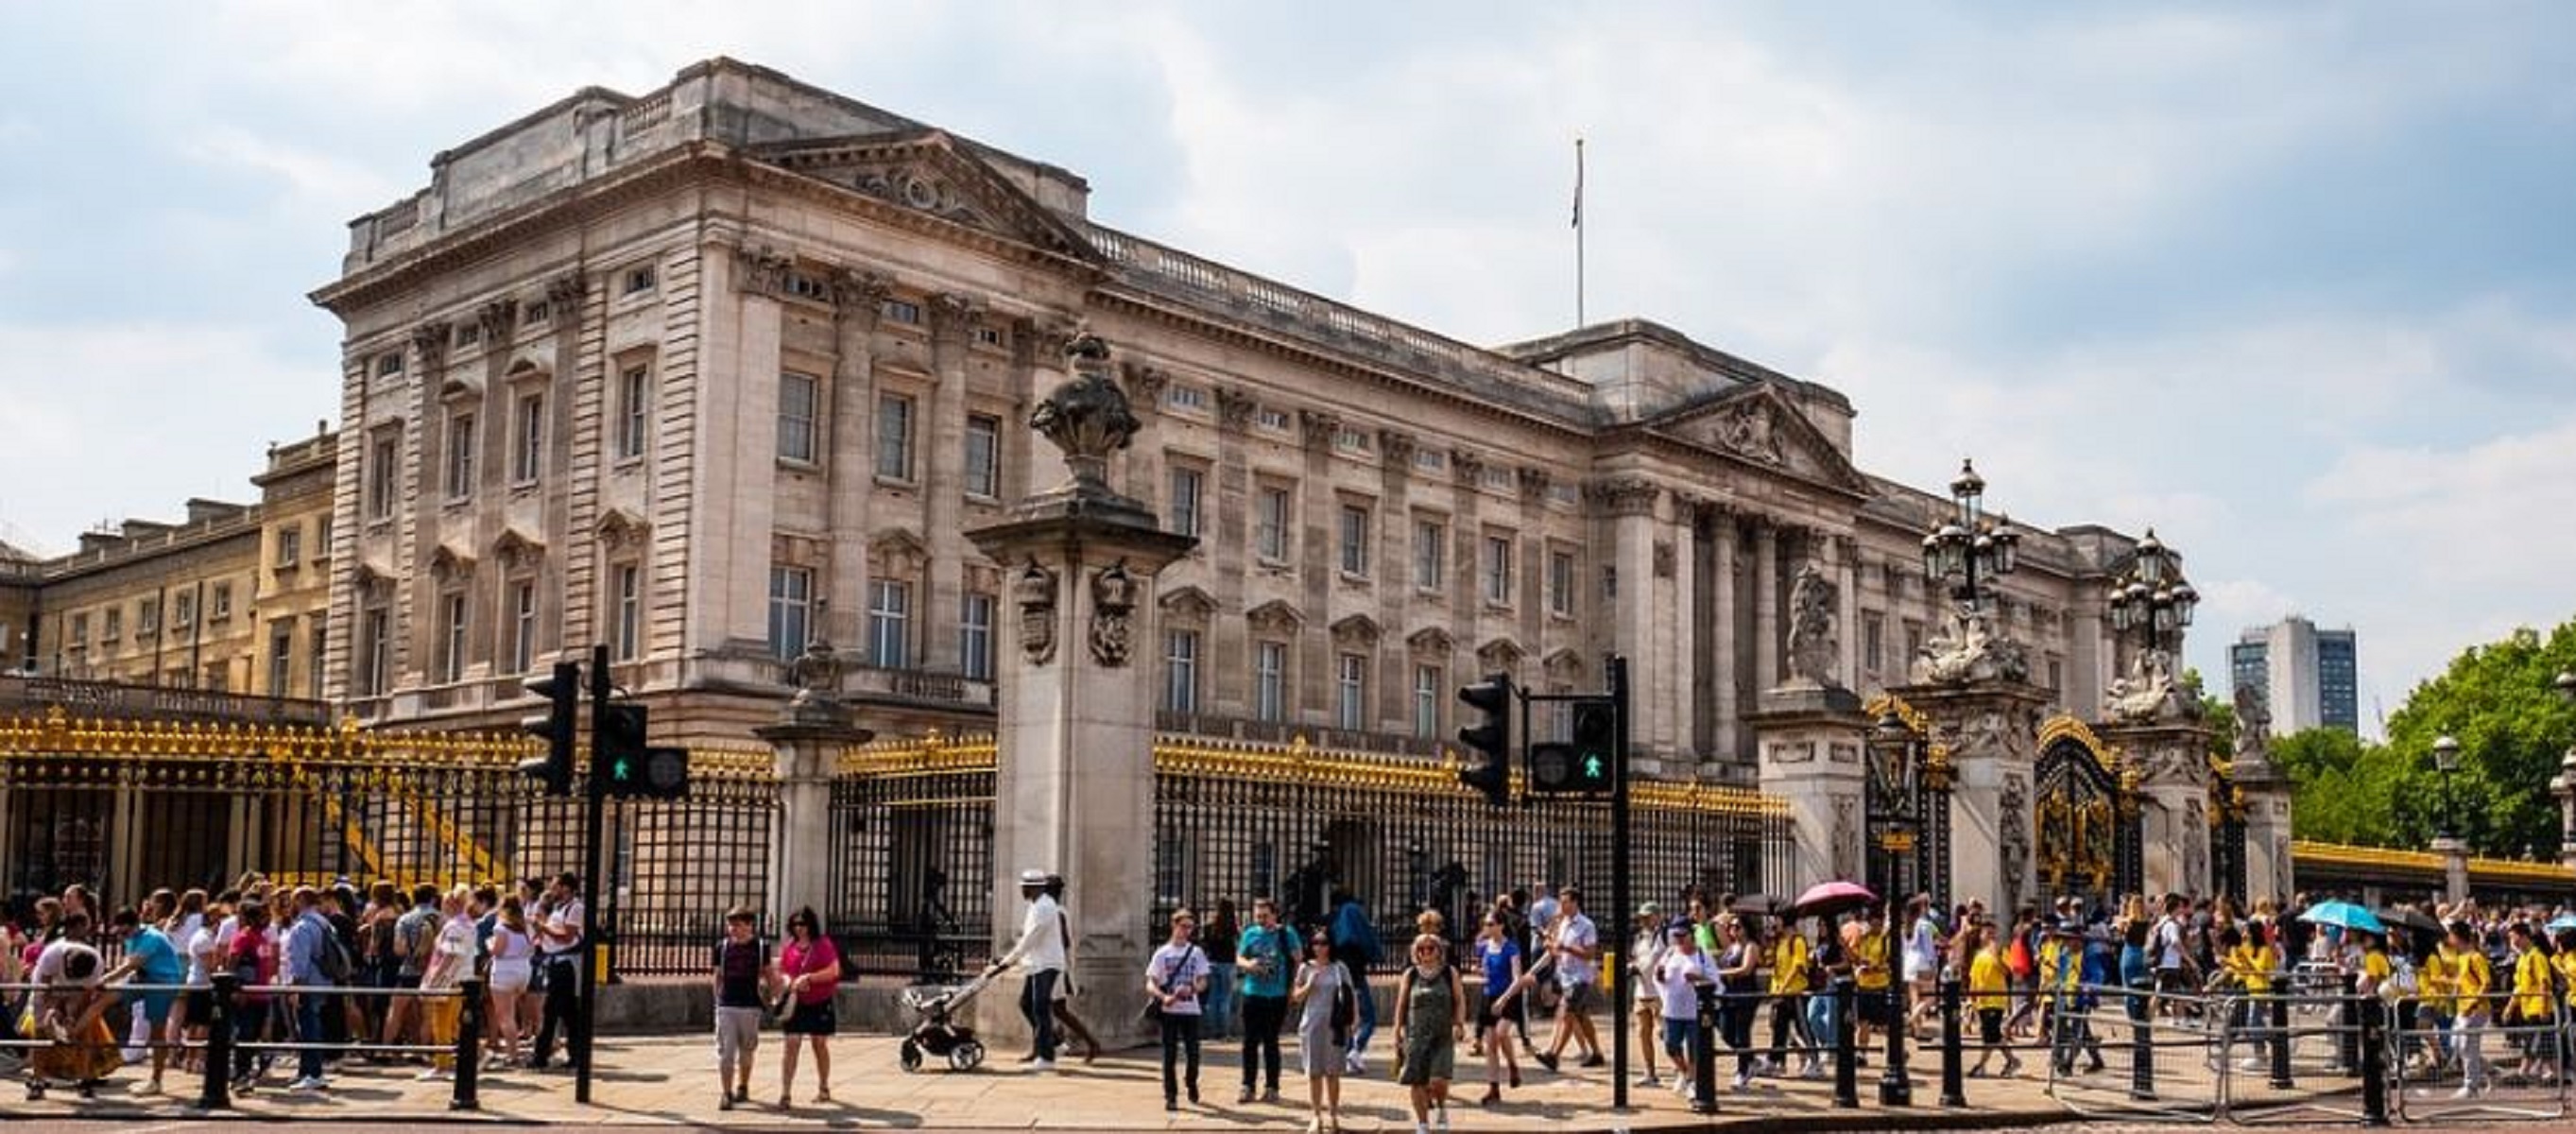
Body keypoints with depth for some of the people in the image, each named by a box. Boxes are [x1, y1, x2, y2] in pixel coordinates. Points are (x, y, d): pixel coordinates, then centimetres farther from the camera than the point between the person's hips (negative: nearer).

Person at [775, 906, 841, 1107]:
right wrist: (788, 980, -11)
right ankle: (785, 1094, -11)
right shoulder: (788, 946, 6)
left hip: (820, 1003, -2)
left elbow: (834, 970, -12)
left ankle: (823, 1089, 28)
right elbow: (780, 971, 12)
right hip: (795, 1003, 2)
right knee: (791, 1046, -8)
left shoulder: (823, 944, -5)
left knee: (820, 1045, 11)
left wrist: (809, 978, -21)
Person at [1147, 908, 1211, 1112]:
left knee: (1193, 1052, 2)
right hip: (1169, 1011, -1)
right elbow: (1150, 984, -2)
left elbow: (1203, 982, 3)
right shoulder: (1162, 953, 1)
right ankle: (1170, 1096, 5)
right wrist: (1164, 997, -21)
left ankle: (1191, 1083, 29)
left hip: (1190, 1009, 1)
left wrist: (1191, 989, -19)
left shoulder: (1196, 952, 6)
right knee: (1170, 1054, -1)